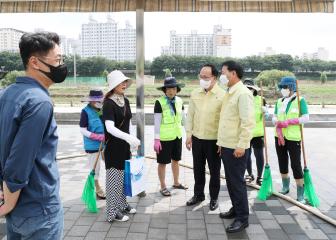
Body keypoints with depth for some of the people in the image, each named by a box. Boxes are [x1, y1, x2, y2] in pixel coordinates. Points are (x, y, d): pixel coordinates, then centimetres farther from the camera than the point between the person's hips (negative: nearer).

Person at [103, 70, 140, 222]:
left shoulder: (125, 101, 6)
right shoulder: (108, 103, -17)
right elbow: (110, 128, -28)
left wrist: (131, 141, 14)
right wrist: (129, 137, -39)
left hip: (124, 144, 7)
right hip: (113, 146, -7)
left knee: (124, 175, 17)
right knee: (114, 176, 1)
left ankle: (122, 204, 33)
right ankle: (113, 211, 14)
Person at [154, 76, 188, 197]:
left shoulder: (179, 101, 3)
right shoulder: (159, 102, -13)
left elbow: (183, 117, 10)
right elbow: (157, 122, -13)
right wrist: (156, 139, -15)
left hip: (177, 136, 6)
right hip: (164, 137, -5)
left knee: (176, 160, 19)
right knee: (163, 162, 6)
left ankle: (176, 183, 36)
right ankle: (163, 187, 21)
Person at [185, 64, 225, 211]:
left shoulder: (222, 95, -12)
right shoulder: (195, 93, 2)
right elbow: (190, 115, 7)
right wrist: (188, 134, 4)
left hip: (214, 140, -4)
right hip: (197, 138, 4)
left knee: (214, 170, 11)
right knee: (198, 169, 16)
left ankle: (214, 198, 28)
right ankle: (198, 194, 34)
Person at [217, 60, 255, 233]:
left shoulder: (243, 93, -15)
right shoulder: (229, 93, 14)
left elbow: (248, 122, -21)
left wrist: (241, 145, -22)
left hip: (236, 147, -9)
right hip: (226, 146, 9)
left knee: (237, 182, -1)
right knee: (230, 180, 17)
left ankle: (242, 218, 11)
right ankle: (236, 209, 32)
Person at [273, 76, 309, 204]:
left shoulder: (300, 100, -5)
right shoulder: (279, 101, 9)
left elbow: (306, 118, -12)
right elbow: (274, 117, 7)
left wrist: (287, 122, -19)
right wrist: (278, 124, -14)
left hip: (293, 138, -5)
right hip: (279, 137, 5)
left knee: (296, 165, -4)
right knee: (282, 163, 15)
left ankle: (301, 194, 6)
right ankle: (285, 187, 33)